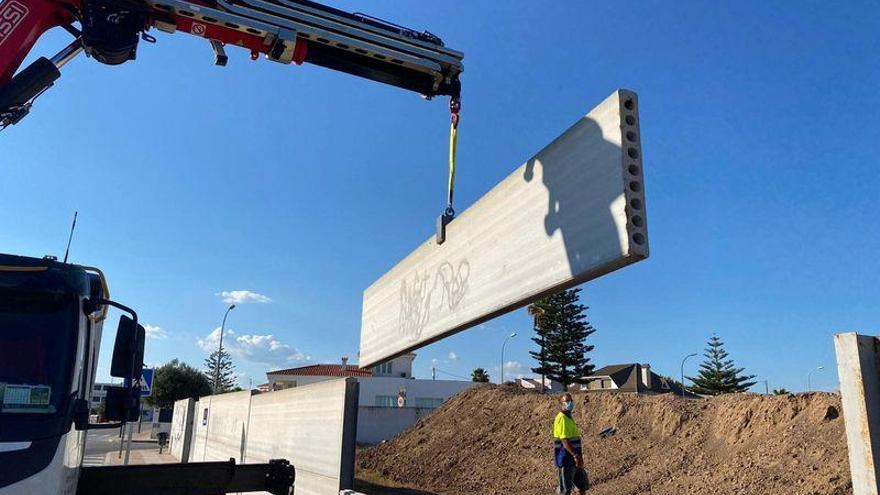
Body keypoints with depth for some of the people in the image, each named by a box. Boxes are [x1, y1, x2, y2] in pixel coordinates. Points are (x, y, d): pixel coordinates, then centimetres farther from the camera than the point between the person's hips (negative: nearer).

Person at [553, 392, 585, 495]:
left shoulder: (569, 417, 15)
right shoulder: (562, 418, -16)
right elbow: (564, 440, -24)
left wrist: (579, 456, 21)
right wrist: (575, 456, -29)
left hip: (573, 459, 10)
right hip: (566, 459, -10)